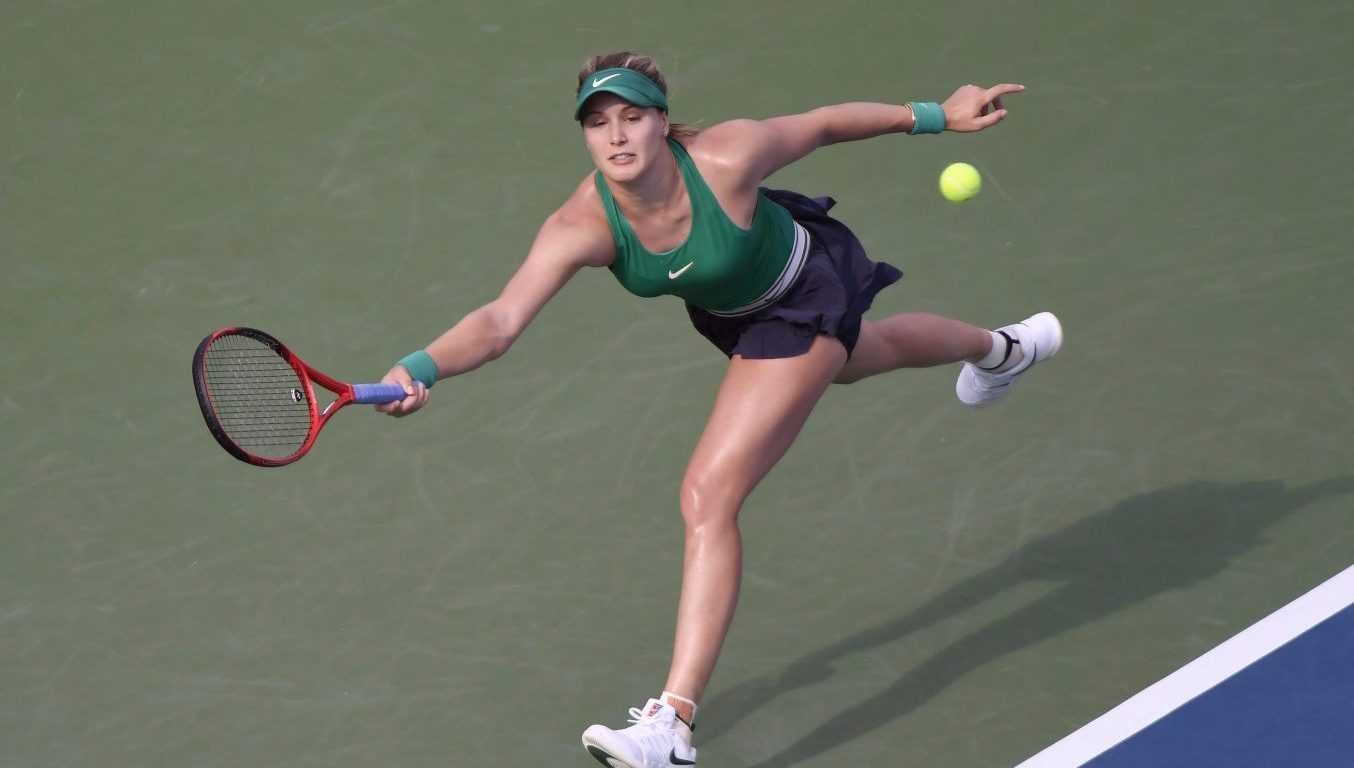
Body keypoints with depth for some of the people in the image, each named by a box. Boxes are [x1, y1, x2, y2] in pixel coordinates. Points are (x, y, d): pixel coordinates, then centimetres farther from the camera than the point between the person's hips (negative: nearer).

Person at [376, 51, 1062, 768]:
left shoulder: (726, 158, -40)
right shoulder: (581, 226, -33)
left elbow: (823, 123, -22)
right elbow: (501, 319, -43)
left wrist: (937, 115, -10)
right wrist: (420, 368, -62)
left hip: (807, 294, -6)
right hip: (733, 311, 6)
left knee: (708, 498, -18)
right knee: (872, 348, 39)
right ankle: (999, 350, 77)